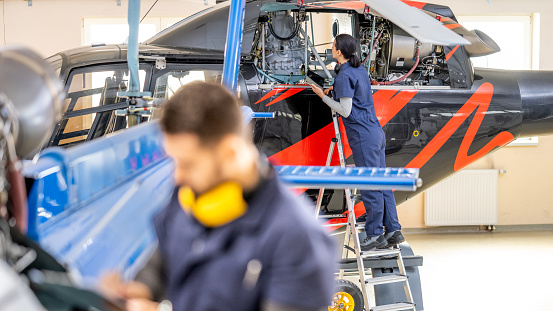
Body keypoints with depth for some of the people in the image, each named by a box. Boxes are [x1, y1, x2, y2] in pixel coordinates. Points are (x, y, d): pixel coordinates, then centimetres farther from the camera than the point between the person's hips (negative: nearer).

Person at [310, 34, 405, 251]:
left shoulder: (345, 75, -13)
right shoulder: (360, 70, 15)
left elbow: (345, 110, -14)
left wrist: (323, 96, -5)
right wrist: (335, 91, 16)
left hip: (363, 137, -9)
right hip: (376, 131, 9)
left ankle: (375, 235, 2)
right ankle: (393, 231, 12)